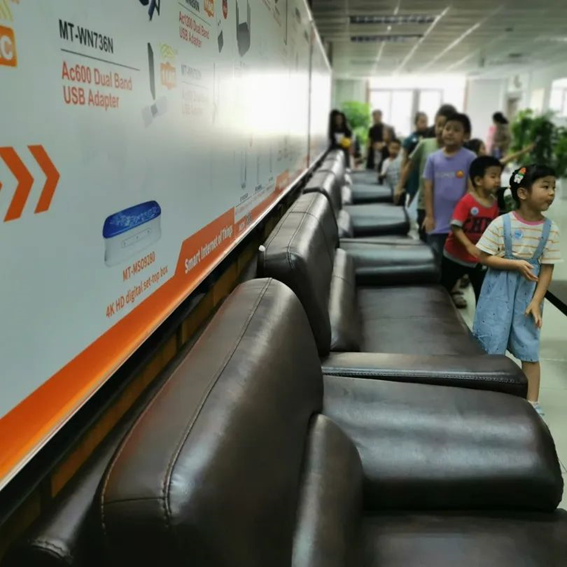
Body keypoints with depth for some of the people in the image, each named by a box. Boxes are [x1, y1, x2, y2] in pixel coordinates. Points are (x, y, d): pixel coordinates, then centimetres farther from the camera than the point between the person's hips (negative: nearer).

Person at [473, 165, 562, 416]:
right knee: (491, 347, 5)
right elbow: (484, 257, -10)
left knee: (530, 350, 6)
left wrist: (536, 301, -8)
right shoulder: (502, 223, -12)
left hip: (528, 296, 2)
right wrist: (516, 264, -21)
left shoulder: (550, 229, -4)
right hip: (499, 293, -2)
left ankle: (532, 403, 17)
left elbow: (547, 269, -1)